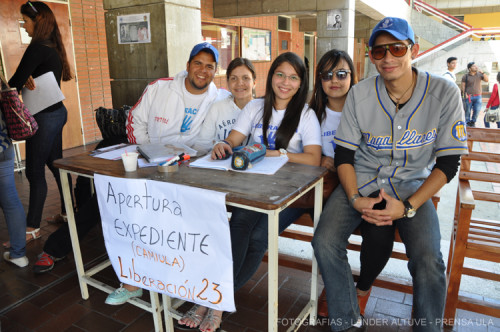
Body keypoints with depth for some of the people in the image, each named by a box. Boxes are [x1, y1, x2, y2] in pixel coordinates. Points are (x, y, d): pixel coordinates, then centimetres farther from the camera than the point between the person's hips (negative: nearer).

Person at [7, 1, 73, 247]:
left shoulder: (37, 48, -16)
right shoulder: (53, 47, 12)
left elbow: (15, 82, -16)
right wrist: (28, 79, -7)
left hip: (44, 116, -10)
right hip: (57, 112, 10)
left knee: (35, 171, -3)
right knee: (55, 164, 17)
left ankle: (32, 228, 6)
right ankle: (68, 211, 28)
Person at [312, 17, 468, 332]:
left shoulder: (444, 93, -9)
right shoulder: (360, 94, -6)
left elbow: (448, 162, -7)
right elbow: (344, 153, -2)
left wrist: (408, 207, -17)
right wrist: (355, 198, -17)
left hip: (413, 186, -1)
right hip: (362, 181, 2)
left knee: (428, 261, -25)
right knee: (325, 243, -19)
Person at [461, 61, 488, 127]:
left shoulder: (479, 74, 7)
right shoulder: (465, 76, -1)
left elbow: (486, 80, -1)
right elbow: (463, 86, -1)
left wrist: (482, 72, -11)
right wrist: (465, 94, -10)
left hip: (478, 96, 3)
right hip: (469, 96, -3)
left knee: (477, 110, 0)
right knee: (467, 111, 2)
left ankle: (473, 122, 17)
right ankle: (468, 122, 17)